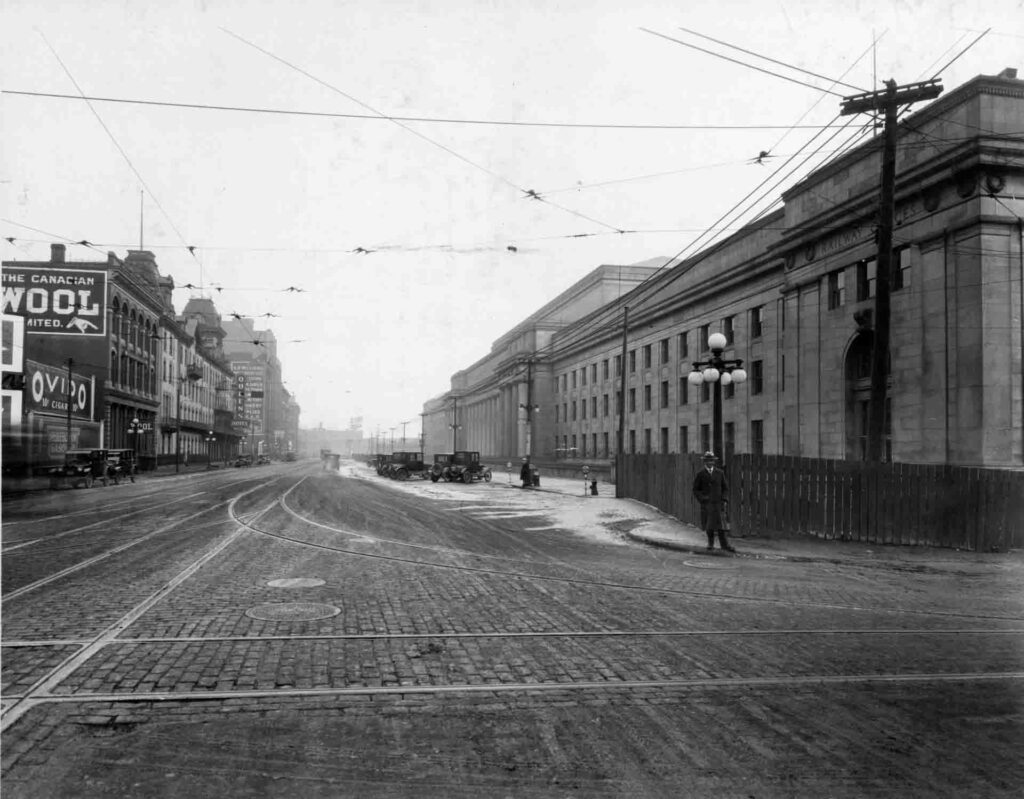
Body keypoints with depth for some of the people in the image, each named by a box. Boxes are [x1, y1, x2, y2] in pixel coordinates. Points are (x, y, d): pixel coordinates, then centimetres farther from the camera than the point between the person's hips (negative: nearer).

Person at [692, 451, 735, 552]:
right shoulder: (700, 474, 2)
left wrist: (724, 499, -2)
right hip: (706, 503, 0)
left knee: (720, 524, -6)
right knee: (709, 525, 4)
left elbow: (725, 487, 12)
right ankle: (710, 544, 18)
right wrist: (702, 498, -12)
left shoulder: (720, 473, 7)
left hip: (718, 503, 1)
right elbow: (695, 489, 3)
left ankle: (724, 545, -6)